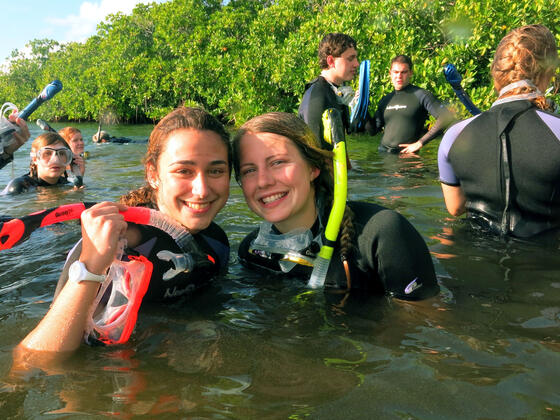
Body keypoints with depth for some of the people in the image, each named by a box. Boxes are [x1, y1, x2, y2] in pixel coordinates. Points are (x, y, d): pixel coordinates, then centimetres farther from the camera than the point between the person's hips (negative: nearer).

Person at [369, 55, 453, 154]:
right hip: (382, 153, 4)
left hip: (406, 155, -4)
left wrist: (420, 142, -11)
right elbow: (373, 131, 19)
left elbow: (446, 118, -10)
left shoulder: (420, 95, -2)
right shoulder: (385, 100, 15)